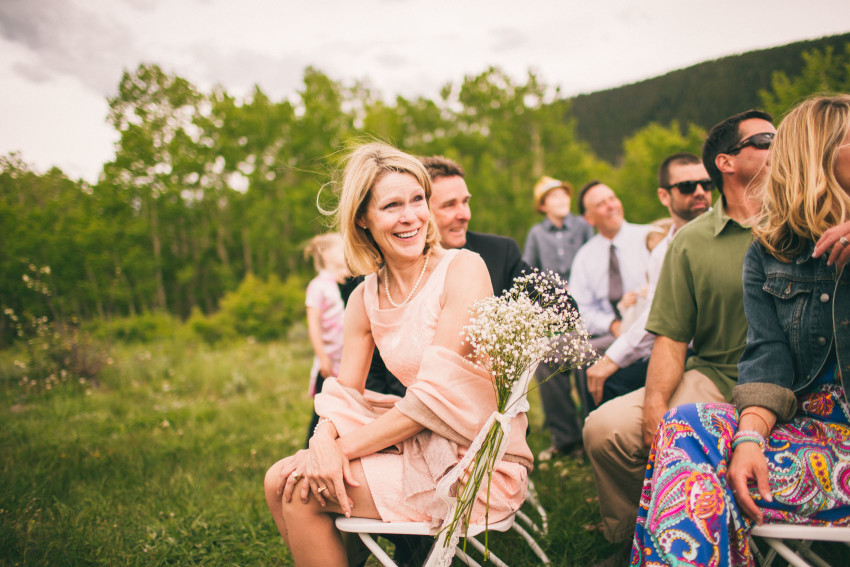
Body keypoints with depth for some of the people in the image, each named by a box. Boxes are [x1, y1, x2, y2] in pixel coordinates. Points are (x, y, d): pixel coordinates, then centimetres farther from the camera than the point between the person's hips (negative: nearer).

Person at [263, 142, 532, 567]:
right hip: (418, 444, 6)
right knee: (280, 481, -1)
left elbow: (435, 394, -19)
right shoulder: (365, 297, 5)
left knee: (304, 493, -13)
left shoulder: (462, 269, -14)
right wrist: (324, 441, -17)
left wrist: (345, 447, -16)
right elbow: (345, 391, 6)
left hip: (479, 463, -6)